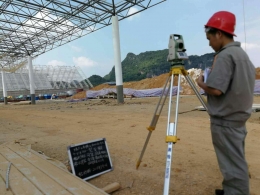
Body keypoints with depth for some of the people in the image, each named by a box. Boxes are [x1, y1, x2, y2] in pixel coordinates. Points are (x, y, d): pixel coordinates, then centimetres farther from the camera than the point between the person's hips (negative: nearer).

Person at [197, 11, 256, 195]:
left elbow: (215, 89, -25)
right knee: (237, 162, 20)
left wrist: (201, 83, -6)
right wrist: (208, 81, 16)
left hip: (225, 121, -10)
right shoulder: (243, 54, 13)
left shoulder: (224, 56, -17)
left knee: (233, 165, 1)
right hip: (239, 118, 10)